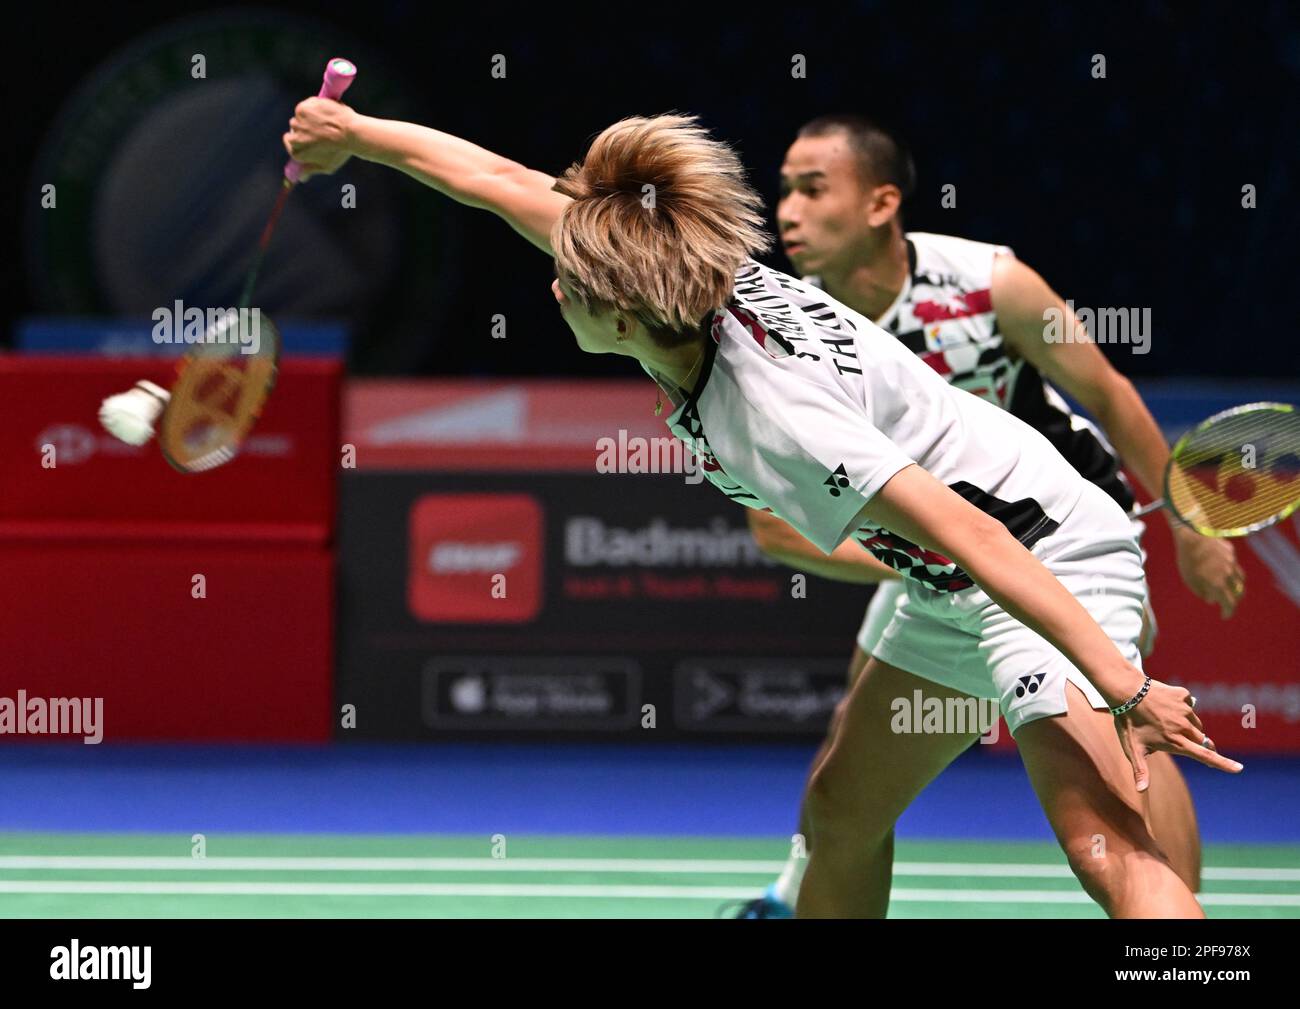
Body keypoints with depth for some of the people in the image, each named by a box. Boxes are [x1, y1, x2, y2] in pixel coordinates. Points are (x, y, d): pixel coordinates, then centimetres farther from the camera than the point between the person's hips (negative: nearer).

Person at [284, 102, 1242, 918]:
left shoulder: (776, 415, -31)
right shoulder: (705, 280, -6)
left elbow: (972, 536, -33)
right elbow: (511, 183, 8)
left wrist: (1123, 686, -33)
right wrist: (355, 134, 20)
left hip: (1047, 569, -10)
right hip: (947, 592, 10)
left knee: (1107, 845, -25)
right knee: (842, 813, 18)